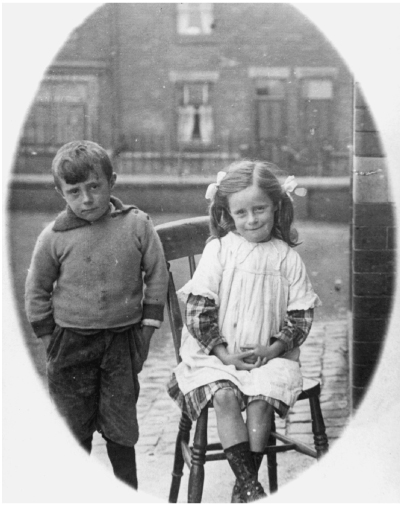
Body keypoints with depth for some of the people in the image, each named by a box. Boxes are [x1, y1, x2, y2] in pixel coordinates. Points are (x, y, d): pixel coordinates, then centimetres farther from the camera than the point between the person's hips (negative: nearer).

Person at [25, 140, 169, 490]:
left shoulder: (137, 225, -7)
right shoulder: (53, 238, -8)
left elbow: (157, 275, 2)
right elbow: (36, 291, 3)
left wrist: (148, 324, 0)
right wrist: (49, 337, 1)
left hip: (124, 341, 0)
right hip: (72, 343, 0)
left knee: (121, 426, 10)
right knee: (73, 429, 9)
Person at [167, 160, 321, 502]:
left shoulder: (286, 257, 3)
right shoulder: (218, 249, 1)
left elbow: (301, 314, 4)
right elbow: (199, 306, -4)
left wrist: (273, 349, -9)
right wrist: (223, 351, -11)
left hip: (270, 355, 0)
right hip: (218, 353, 0)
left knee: (261, 399, -24)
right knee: (224, 396, -26)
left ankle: (244, 485, -9)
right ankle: (250, 483, -21)